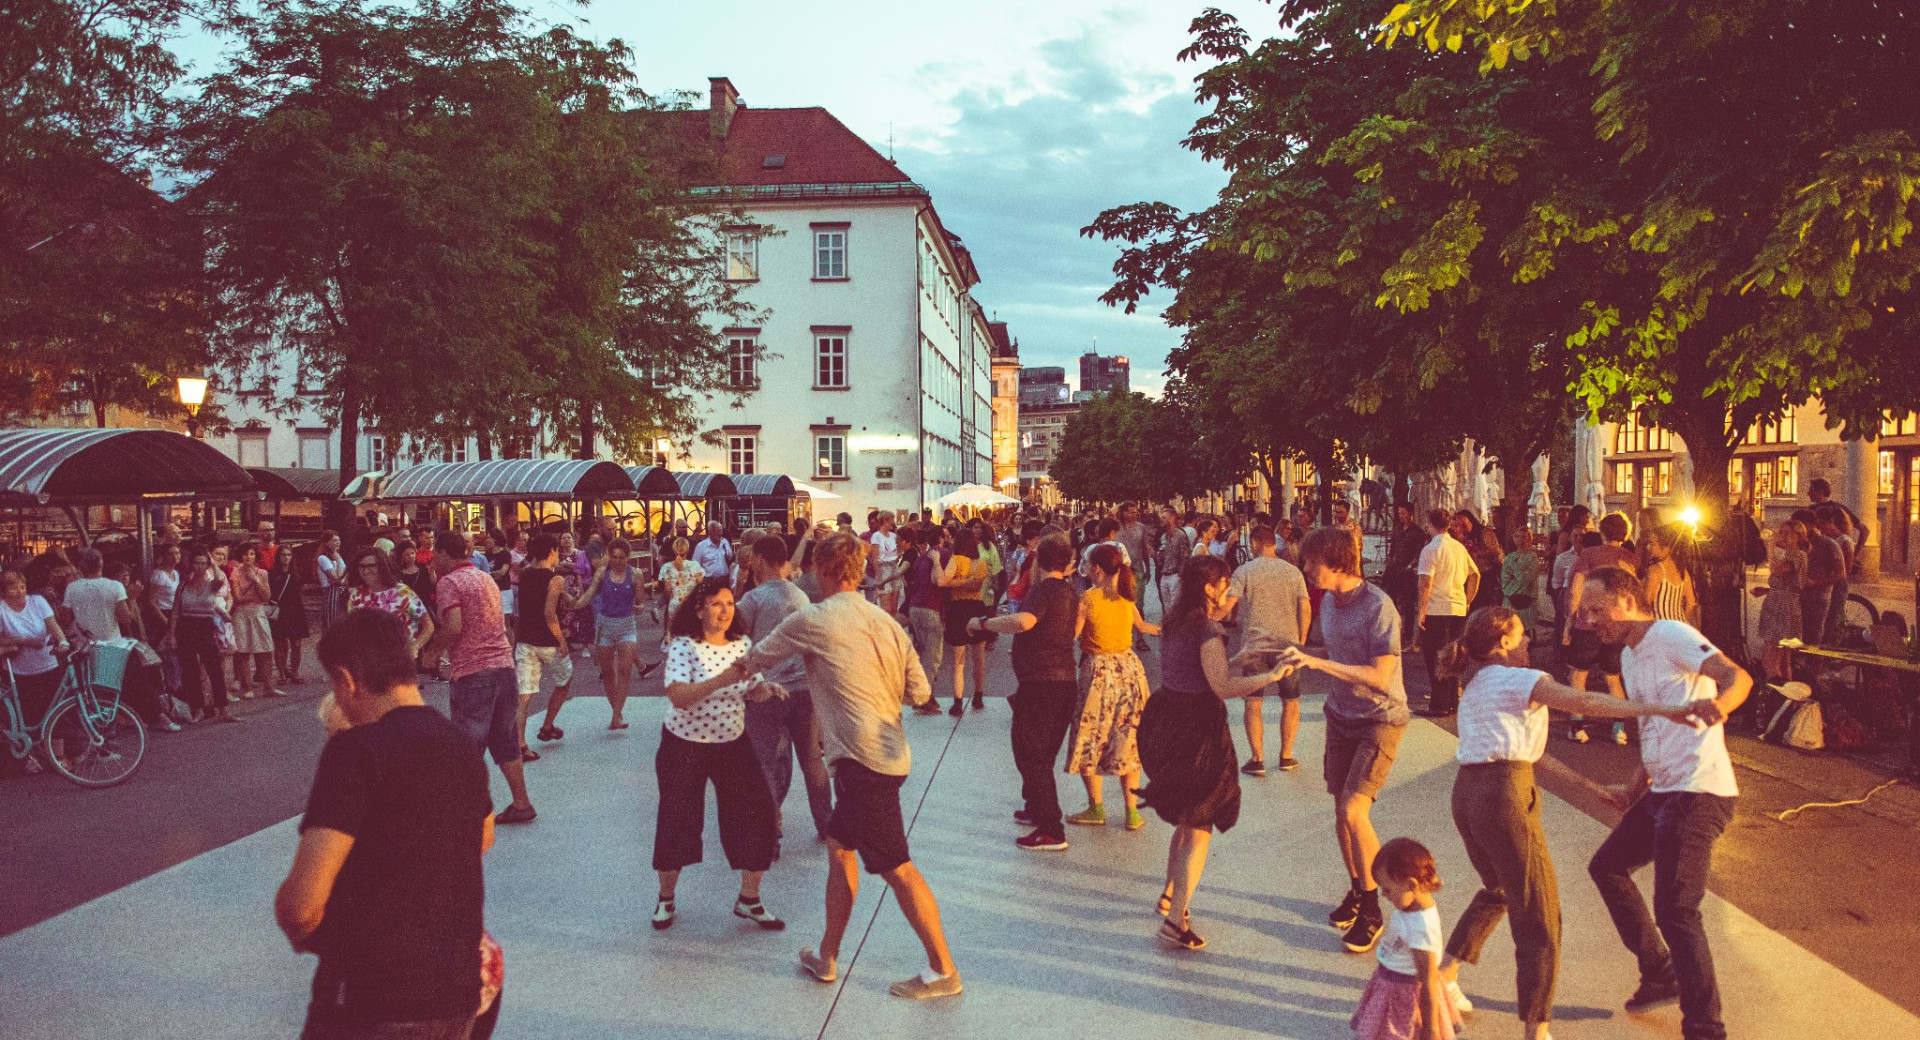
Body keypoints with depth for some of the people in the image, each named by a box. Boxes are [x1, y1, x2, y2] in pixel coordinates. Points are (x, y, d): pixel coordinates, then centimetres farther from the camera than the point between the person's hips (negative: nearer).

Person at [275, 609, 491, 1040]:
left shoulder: (356, 750, -18)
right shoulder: (461, 745, 5)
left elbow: (302, 903, -22)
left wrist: (300, 930, -2)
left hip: (375, 1004, -7)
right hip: (458, 993, 7)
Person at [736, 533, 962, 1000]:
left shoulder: (812, 620, -7)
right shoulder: (885, 621, 9)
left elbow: (758, 656, 12)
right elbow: (920, 692, 7)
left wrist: (738, 667, 35)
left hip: (862, 759, -8)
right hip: (891, 754, 8)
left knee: (898, 867, -2)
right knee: (840, 847, 19)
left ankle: (942, 970, 5)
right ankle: (826, 956, 28)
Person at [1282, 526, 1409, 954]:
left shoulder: (1378, 607, -22)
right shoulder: (1328, 602, 2)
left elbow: (1379, 676, -28)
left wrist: (1317, 662, -30)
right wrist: (1301, 658, 3)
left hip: (1380, 719, -7)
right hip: (1342, 717, 7)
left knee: (1353, 810, -14)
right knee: (1341, 811, 10)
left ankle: (1372, 910, 2)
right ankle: (1357, 890, 30)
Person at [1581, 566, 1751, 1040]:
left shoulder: (1672, 636, -13)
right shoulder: (1629, 656, 16)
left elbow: (1738, 677, -28)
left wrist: (1716, 707, -48)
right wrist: (1637, 786, 20)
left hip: (1699, 792, -11)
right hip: (1663, 791, 11)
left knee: (1675, 912, -12)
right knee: (1607, 867, 21)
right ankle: (1660, 975, 32)